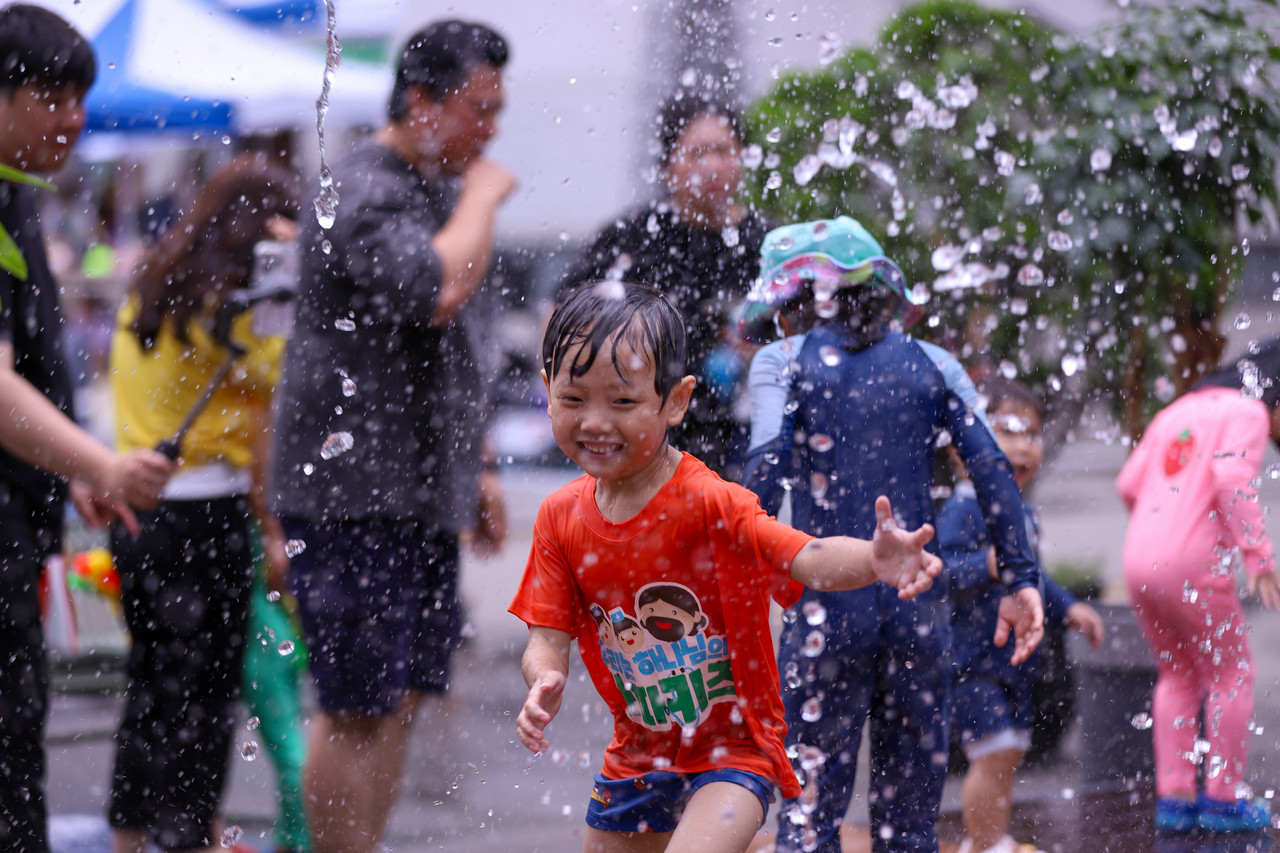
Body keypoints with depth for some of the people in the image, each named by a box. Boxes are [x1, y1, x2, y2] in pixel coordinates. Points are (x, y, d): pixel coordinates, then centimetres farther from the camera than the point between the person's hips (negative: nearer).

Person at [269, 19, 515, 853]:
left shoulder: (441, 190, 17)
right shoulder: (364, 192, -14)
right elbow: (438, 292, -32)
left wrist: (479, 464, 24)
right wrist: (483, 198, -15)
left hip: (423, 494, 9)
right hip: (355, 493, -9)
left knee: (403, 698, 10)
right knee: (359, 708, -6)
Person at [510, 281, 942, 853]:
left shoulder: (708, 504, -21)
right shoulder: (560, 516, -4)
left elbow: (808, 558, -33)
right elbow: (549, 634, -3)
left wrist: (873, 560, -55)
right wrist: (544, 684, -26)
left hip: (734, 752, -6)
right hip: (636, 757, 6)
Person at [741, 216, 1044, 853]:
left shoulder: (785, 361, 3)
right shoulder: (931, 364, 11)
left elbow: (769, 461, -13)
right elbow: (991, 469, 2)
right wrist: (1021, 581, 3)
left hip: (828, 605, -3)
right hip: (919, 606, 3)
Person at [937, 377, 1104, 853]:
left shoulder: (1024, 513, 13)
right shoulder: (965, 507, -17)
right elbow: (937, 570, -29)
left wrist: (1068, 609, 19)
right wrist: (988, 566, -41)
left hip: (1014, 659, 9)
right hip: (971, 660, -9)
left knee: (1009, 755, 14)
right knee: (992, 754, -11)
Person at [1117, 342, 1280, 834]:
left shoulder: (1178, 411, 22)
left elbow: (1129, 484, 17)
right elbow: (1232, 481, -18)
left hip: (1140, 559, 7)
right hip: (1195, 564, -7)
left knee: (1177, 676, 19)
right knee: (1230, 674, 7)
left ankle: (1173, 797, 16)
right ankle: (1223, 798, 8)